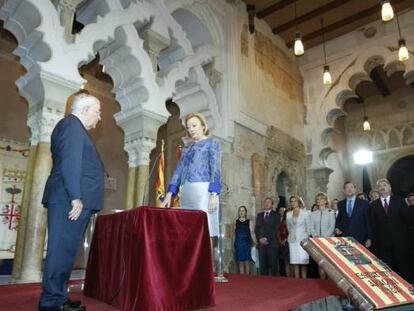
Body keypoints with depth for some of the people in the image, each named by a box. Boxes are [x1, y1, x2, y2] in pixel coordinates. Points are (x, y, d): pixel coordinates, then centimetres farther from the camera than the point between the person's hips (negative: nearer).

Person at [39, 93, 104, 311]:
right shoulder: (71, 124, -5)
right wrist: (76, 198, -21)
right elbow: (69, 162, -17)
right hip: (70, 201, -10)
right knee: (62, 251, -6)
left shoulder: (76, 128, 25)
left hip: (74, 201, 10)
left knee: (65, 251, 11)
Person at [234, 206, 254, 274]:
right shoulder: (236, 222, 7)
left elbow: (252, 233, 0)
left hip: (246, 244, -2)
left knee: (247, 262, 1)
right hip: (238, 244, 2)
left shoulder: (249, 221, 1)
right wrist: (234, 246, 8)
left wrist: (252, 243, -9)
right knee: (240, 263, 4)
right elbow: (235, 234, 9)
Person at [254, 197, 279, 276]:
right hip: (261, 243, 3)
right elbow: (256, 229, 13)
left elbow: (276, 229, -4)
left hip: (272, 243, -3)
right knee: (263, 264, 0)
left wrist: (267, 238, -12)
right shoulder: (259, 215, 19)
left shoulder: (276, 215, 7)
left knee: (273, 264, -5)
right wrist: (260, 239, -4)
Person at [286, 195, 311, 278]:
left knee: (303, 261, -4)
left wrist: (307, 238, 4)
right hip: (292, 240, 3)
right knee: (294, 262, 2)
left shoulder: (305, 213, 1)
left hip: (303, 239, -3)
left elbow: (309, 227, 3)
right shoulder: (288, 214, 10)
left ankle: (304, 279, 3)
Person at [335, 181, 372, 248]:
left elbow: (368, 222, 1)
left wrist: (369, 238, -3)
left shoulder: (364, 203, 3)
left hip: (360, 239, -2)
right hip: (344, 238, 2)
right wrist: (337, 228, 0)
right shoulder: (340, 204, 10)